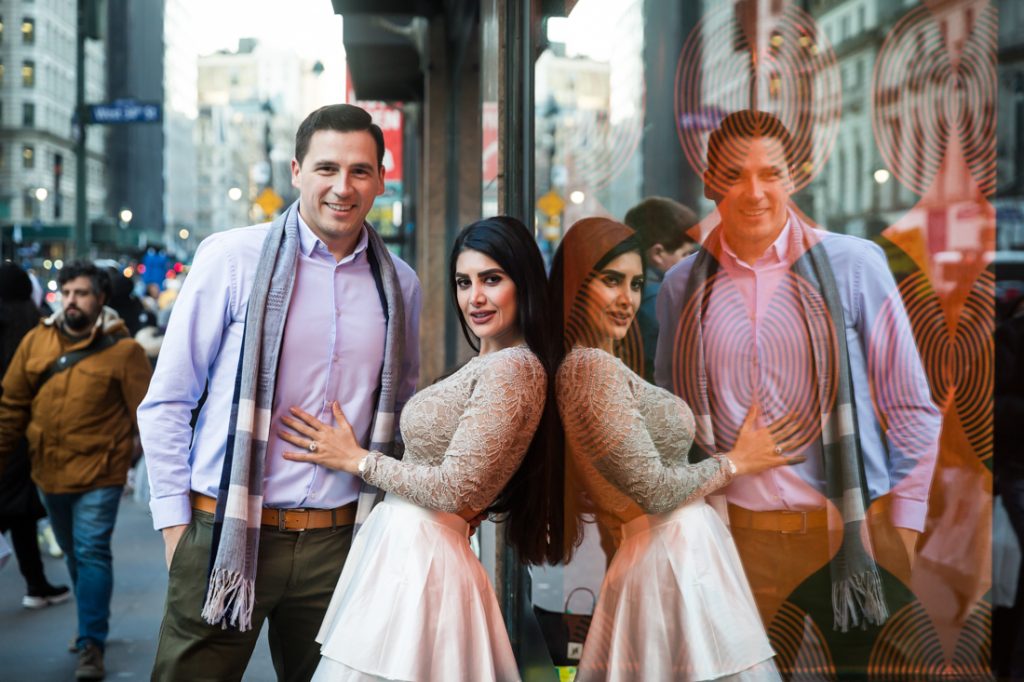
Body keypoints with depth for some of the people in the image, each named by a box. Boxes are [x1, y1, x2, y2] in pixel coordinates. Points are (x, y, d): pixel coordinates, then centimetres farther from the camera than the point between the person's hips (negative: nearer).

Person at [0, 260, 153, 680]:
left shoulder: (122, 349, -7)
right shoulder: (35, 342, 4)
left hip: (98, 472, -5)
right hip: (49, 471, 5)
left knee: (92, 554, -7)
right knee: (74, 553, 18)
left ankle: (91, 643, 0)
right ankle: (92, 622, 35)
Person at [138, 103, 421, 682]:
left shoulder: (400, 284, 7)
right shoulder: (232, 258, -4)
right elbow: (166, 404, -1)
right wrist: (175, 525, -3)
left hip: (337, 542, 3)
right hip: (225, 533, -3)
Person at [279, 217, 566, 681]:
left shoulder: (510, 369, -15)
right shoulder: (490, 364, 14)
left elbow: (456, 487, -19)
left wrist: (355, 459, -8)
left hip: (415, 555, -9)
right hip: (408, 551, 9)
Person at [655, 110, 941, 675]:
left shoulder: (853, 266, -4)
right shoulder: (683, 286, 3)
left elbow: (912, 409, 0)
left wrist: (903, 530, -2)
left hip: (853, 529, -1)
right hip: (740, 537, 2)